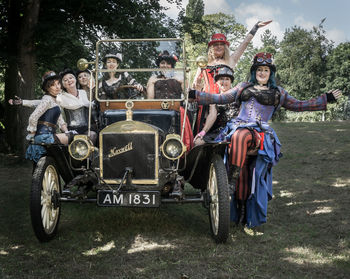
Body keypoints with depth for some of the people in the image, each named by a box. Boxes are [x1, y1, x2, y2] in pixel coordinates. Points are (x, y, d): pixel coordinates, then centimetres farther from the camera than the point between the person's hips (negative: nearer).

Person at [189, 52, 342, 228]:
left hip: (261, 132, -3)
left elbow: (298, 106, 23)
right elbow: (221, 98, 21)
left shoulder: (278, 93, 22)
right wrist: (194, 94, 14)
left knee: (240, 137, -34)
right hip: (239, 126, 3)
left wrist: (327, 99, 20)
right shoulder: (244, 87, 24)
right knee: (238, 138, -29)